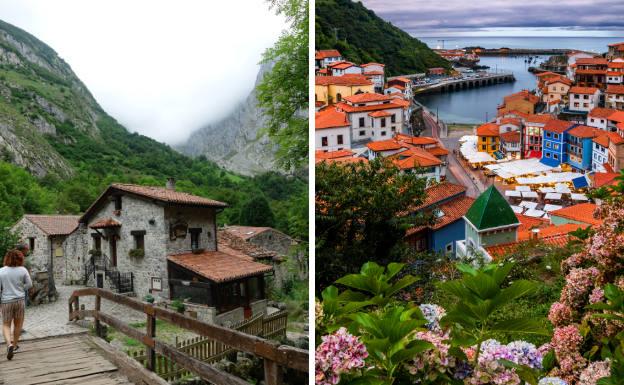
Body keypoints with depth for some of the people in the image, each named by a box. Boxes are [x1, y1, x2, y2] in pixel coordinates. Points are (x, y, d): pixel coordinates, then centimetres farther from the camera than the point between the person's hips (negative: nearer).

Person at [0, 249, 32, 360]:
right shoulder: (23, 270, -9)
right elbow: (29, 284, -1)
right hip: (19, 300, 0)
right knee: (18, 324, 17)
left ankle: (9, 344, -13)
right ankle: (15, 344, 29)